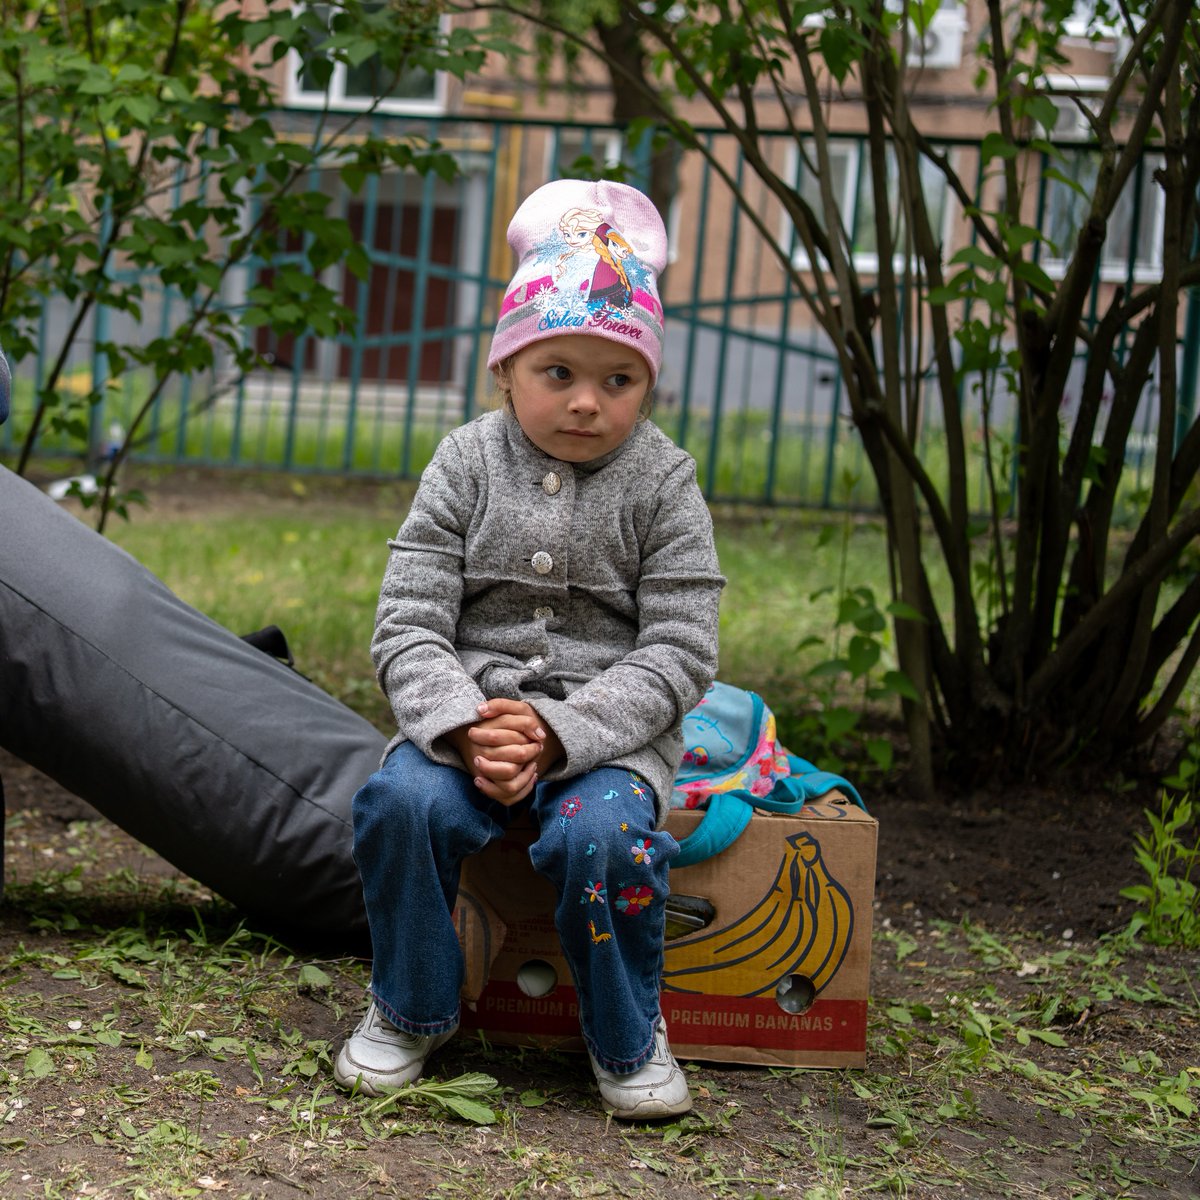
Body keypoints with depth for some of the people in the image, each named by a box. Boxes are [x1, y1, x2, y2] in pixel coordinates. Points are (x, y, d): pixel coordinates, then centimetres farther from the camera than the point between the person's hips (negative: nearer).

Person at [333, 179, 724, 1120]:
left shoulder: (663, 484, -3)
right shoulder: (468, 463, 1)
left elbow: (679, 655, -8)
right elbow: (408, 624, -3)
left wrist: (560, 732, -21)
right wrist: (461, 726, -22)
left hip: (613, 726, -1)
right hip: (469, 709, 2)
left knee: (602, 834, -32)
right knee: (403, 801, -28)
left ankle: (628, 1038, -3)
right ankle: (412, 1011, -1)